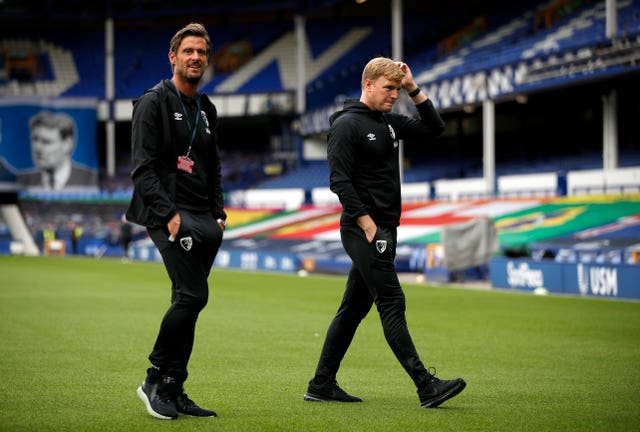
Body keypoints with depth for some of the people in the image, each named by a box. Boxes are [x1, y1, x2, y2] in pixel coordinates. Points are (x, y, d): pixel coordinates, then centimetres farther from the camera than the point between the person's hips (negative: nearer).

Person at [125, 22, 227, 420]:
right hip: (170, 215, -7)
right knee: (193, 295, -18)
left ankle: (173, 391, 10)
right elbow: (143, 168, -11)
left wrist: (219, 216, 12)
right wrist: (168, 216, -18)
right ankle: (155, 379, -5)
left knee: (188, 302, 6)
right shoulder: (154, 103, -4)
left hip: (204, 222, 7)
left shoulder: (207, 110, 19)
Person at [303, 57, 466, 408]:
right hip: (363, 230, -9)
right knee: (392, 305, -11)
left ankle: (321, 385, 17)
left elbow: (433, 129, 17)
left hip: (383, 231, 9)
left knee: (354, 308, 11)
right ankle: (426, 386, -15)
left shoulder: (389, 122, 15)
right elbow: (339, 181, -15)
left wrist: (413, 90, 7)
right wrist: (367, 225, -19)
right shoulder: (347, 125, -10)